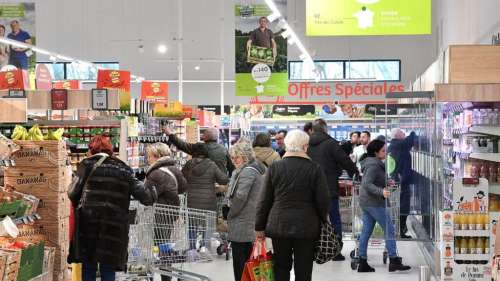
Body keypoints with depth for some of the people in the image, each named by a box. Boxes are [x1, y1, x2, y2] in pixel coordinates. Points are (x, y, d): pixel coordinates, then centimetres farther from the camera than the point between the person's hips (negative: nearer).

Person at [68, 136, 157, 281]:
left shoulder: (87, 164, 3)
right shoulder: (124, 169, 10)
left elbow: (72, 194, -1)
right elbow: (142, 194, 7)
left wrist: (78, 206, 19)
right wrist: (153, 193, 28)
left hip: (88, 222, -2)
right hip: (114, 225, 2)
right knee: (108, 269, 10)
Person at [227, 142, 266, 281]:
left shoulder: (247, 171, -14)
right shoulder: (256, 169, 15)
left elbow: (240, 196, -21)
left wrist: (230, 215, -8)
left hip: (242, 225, -9)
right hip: (254, 224, 9)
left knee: (240, 265, -3)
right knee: (249, 262, 13)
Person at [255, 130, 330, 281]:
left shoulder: (274, 167, -1)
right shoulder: (315, 169, -5)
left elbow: (264, 200, 0)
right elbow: (323, 200, -4)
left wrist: (260, 227, 8)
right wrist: (322, 220, 14)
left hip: (279, 225, 1)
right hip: (307, 227, -1)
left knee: (281, 268, 13)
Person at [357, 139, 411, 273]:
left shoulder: (375, 163, 15)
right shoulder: (374, 165, -17)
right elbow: (367, 184, -26)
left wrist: (387, 184, 25)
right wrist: (381, 192, -36)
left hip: (366, 202, 10)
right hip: (374, 203, -10)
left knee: (366, 231, 8)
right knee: (389, 230, -5)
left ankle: (362, 263, 10)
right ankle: (394, 261, -4)